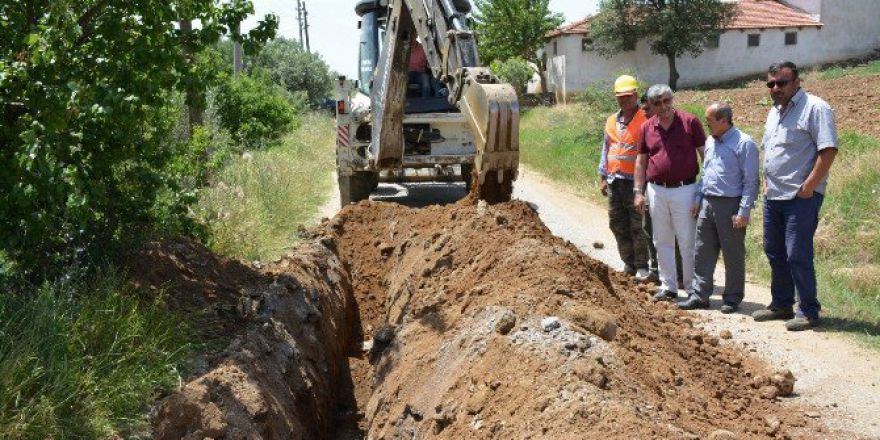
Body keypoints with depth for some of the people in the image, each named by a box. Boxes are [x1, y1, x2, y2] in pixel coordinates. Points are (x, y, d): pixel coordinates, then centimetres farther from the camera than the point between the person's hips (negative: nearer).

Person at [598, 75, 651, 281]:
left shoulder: (645, 120, -6)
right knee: (618, 225, 11)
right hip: (615, 181, 7)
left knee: (638, 226, -3)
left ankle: (641, 266, 5)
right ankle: (629, 262, 22)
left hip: (635, 181, -7)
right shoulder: (612, 121, 14)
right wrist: (603, 177, 16)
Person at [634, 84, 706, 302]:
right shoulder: (647, 128, 5)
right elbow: (641, 161, 12)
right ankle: (668, 286, 21)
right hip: (656, 191, 4)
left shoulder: (690, 122, -5)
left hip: (684, 190, -4)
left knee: (687, 242, 1)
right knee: (662, 242, 11)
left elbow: (705, 154, -2)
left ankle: (692, 287, 12)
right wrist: (638, 191, 7)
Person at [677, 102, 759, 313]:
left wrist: (744, 212, -17)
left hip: (730, 205, -7)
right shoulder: (710, 142, 12)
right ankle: (700, 295, 16)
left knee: (733, 256, 5)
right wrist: (698, 199, 15)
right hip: (707, 204, 7)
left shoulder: (744, 143, -11)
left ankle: (732, 298, 16)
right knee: (702, 252, 8)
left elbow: (751, 181, -13)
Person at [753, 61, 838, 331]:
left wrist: (809, 186, -20)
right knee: (774, 253, 15)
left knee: (798, 255, -6)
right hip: (773, 196, 9)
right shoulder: (775, 111, 16)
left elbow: (829, 150, -18)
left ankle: (808, 311, 6)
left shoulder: (814, 108, -11)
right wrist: (766, 182, 14)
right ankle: (781, 305, 28)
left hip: (801, 197, -9)